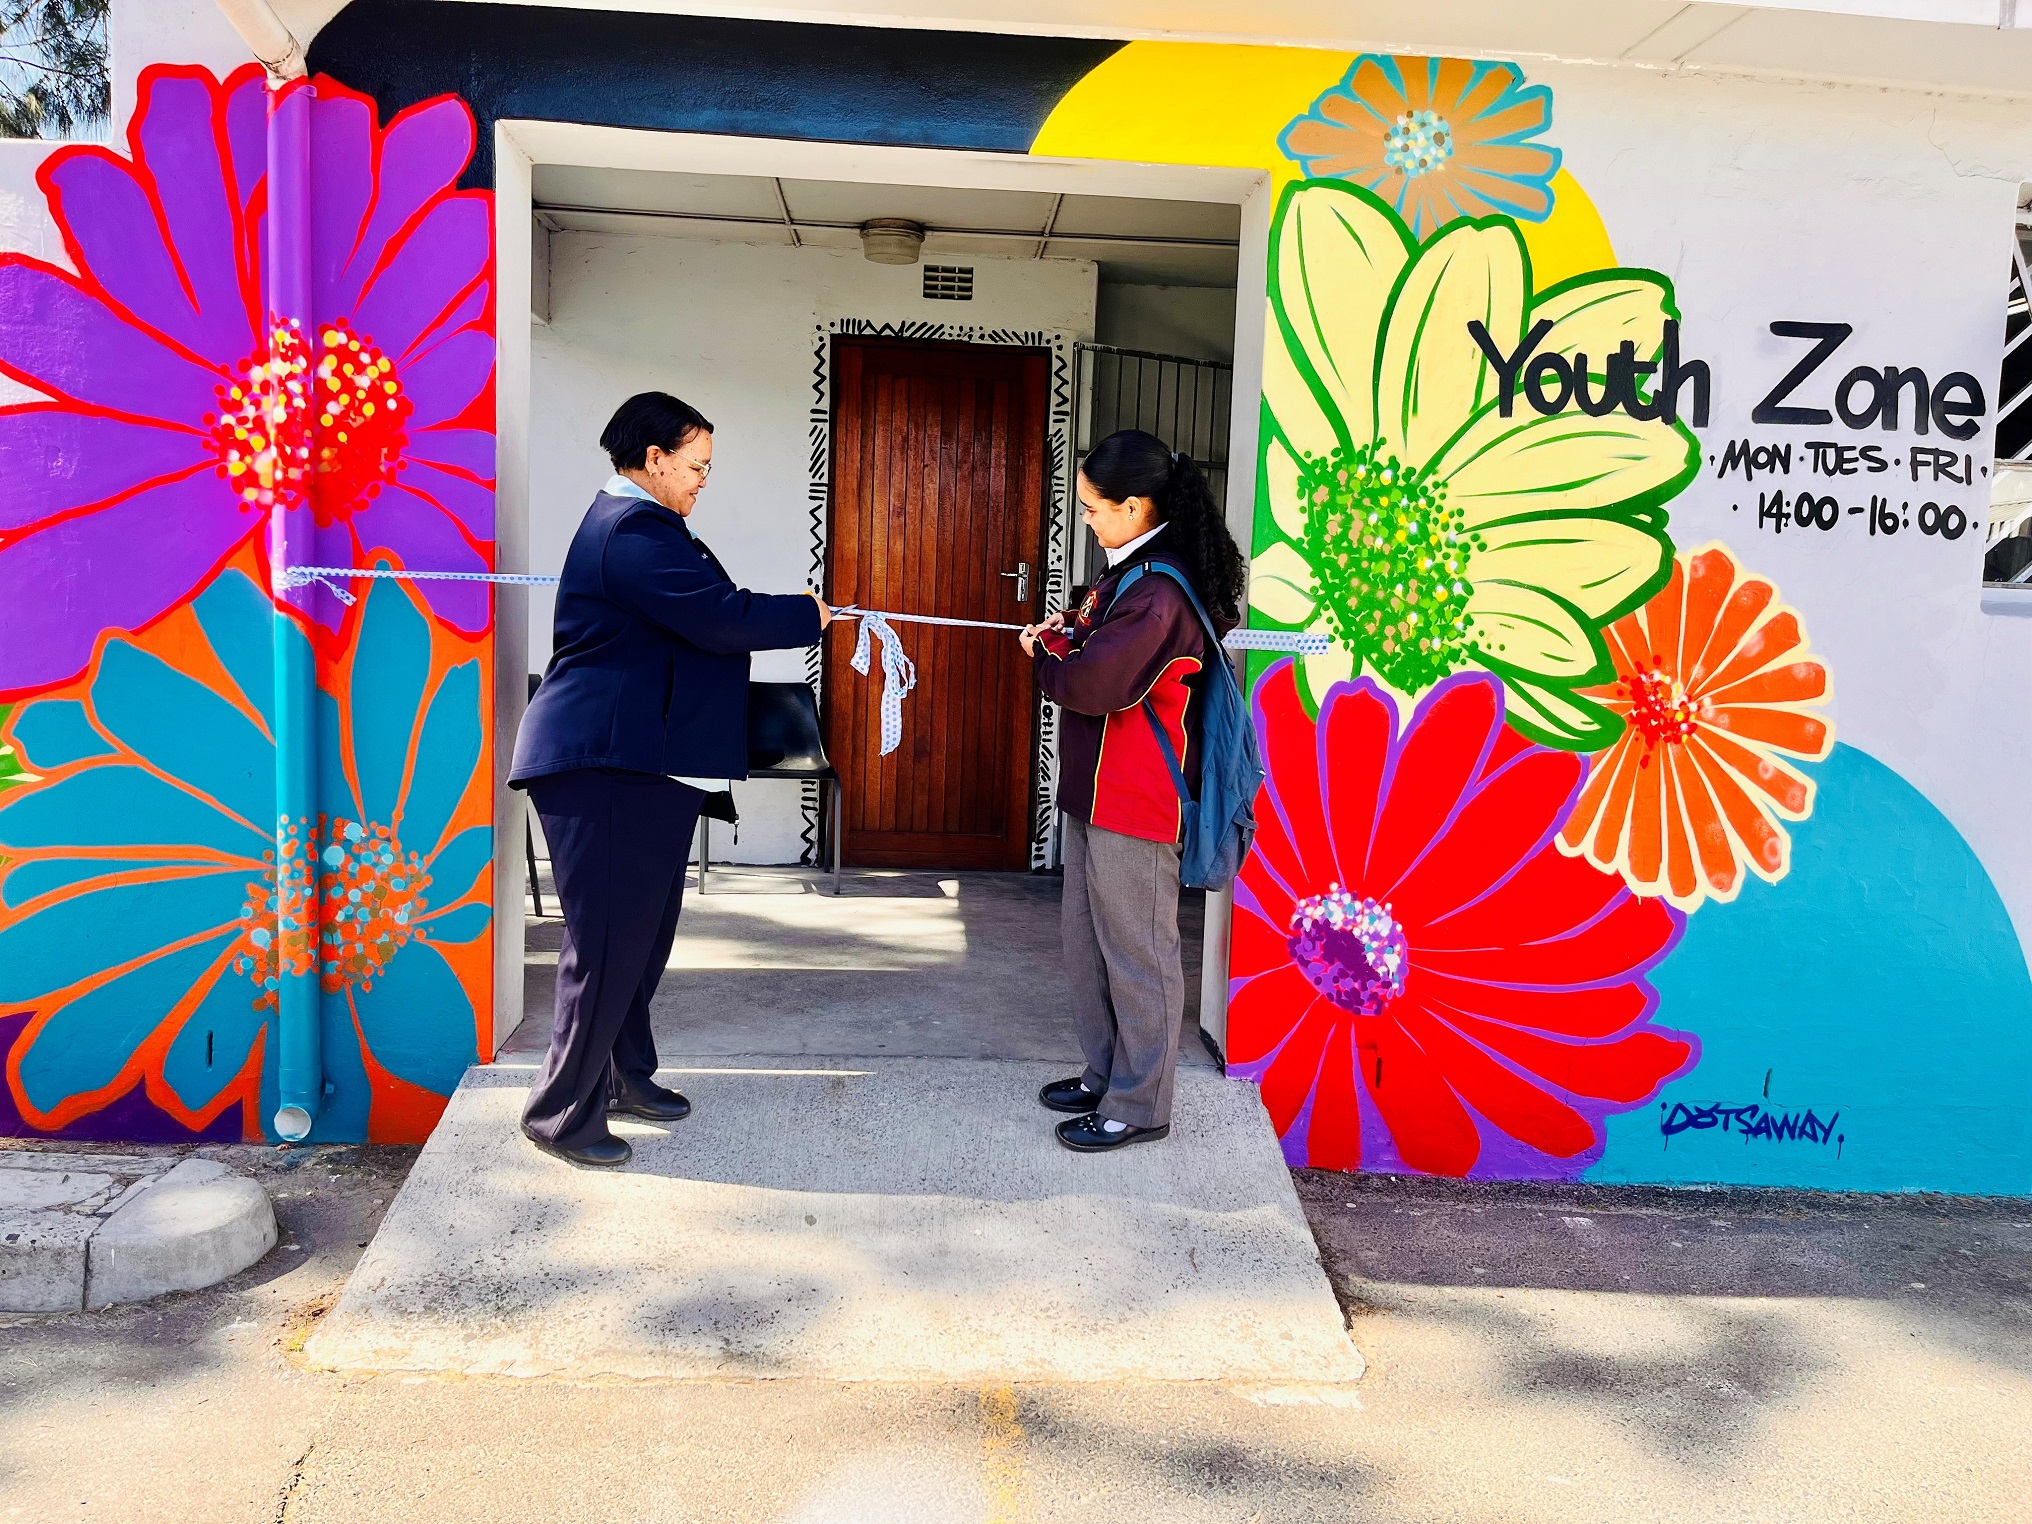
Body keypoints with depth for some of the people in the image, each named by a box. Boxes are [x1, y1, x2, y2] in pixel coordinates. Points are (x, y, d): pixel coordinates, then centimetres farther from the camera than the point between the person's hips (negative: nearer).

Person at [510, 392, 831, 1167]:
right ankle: (561, 1113, 7)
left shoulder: (634, 524, 18)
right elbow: (723, 618, -23)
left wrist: (786, 613, 9)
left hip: (637, 762, 11)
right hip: (604, 764, -11)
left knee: (642, 929, 18)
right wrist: (807, 613, -8)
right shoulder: (633, 532, -17)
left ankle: (623, 1075, 31)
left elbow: (704, 616, 18)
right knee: (607, 940, -5)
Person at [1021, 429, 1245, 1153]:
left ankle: (1138, 1107, 14)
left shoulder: (1161, 592, -22)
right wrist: (1066, 635, 2)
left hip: (1134, 802, -10)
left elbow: (1091, 685, -26)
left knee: (1136, 953, 2)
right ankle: (1105, 1075, 33)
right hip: (1094, 792, 10)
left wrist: (1044, 657, -6)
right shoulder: (1131, 572, 11)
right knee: (1087, 942, 19)